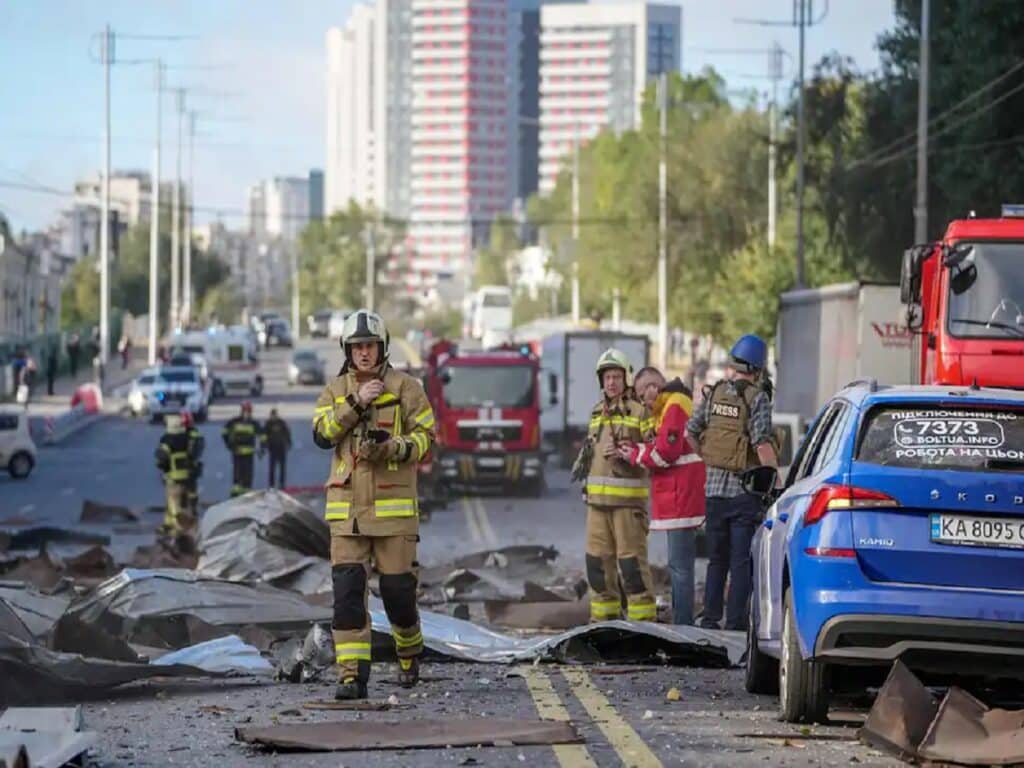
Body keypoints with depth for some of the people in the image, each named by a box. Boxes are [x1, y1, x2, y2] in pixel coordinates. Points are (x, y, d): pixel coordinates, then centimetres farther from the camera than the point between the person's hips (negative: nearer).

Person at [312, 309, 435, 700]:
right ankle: (352, 675, -8)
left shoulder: (405, 387, 3)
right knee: (347, 589, -8)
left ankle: (409, 653, 30)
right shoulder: (335, 390, 11)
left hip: (394, 506, -2)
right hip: (347, 509, 2)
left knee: (397, 588, 2)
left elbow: (425, 437, 0)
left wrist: (392, 447, -18)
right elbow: (322, 434, -4)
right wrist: (356, 404, -15)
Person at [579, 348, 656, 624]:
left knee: (631, 558, -9)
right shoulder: (597, 413, 18)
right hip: (597, 497, 7)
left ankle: (643, 616, -6)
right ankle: (604, 612, 19)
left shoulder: (639, 411, -4)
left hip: (628, 497, -7)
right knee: (598, 557, 9)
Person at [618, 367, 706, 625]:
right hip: (677, 500, 11)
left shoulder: (675, 406, -12)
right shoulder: (669, 407, 22)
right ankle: (681, 621, 20)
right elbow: (663, 447, 19)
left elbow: (666, 451, -18)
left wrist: (636, 456, -4)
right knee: (679, 564, 15)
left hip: (681, 497, -11)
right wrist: (635, 448, 5)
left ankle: (682, 623, -12)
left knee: (680, 565, -11)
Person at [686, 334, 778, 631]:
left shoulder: (713, 394, 6)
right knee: (742, 560, -1)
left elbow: (690, 433, 8)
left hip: (714, 487, 5)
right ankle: (735, 622, -3)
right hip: (745, 490, -5)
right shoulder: (756, 398, -10)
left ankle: (710, 619, 14)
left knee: (716, 559, 14)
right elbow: (762, 444, -18)